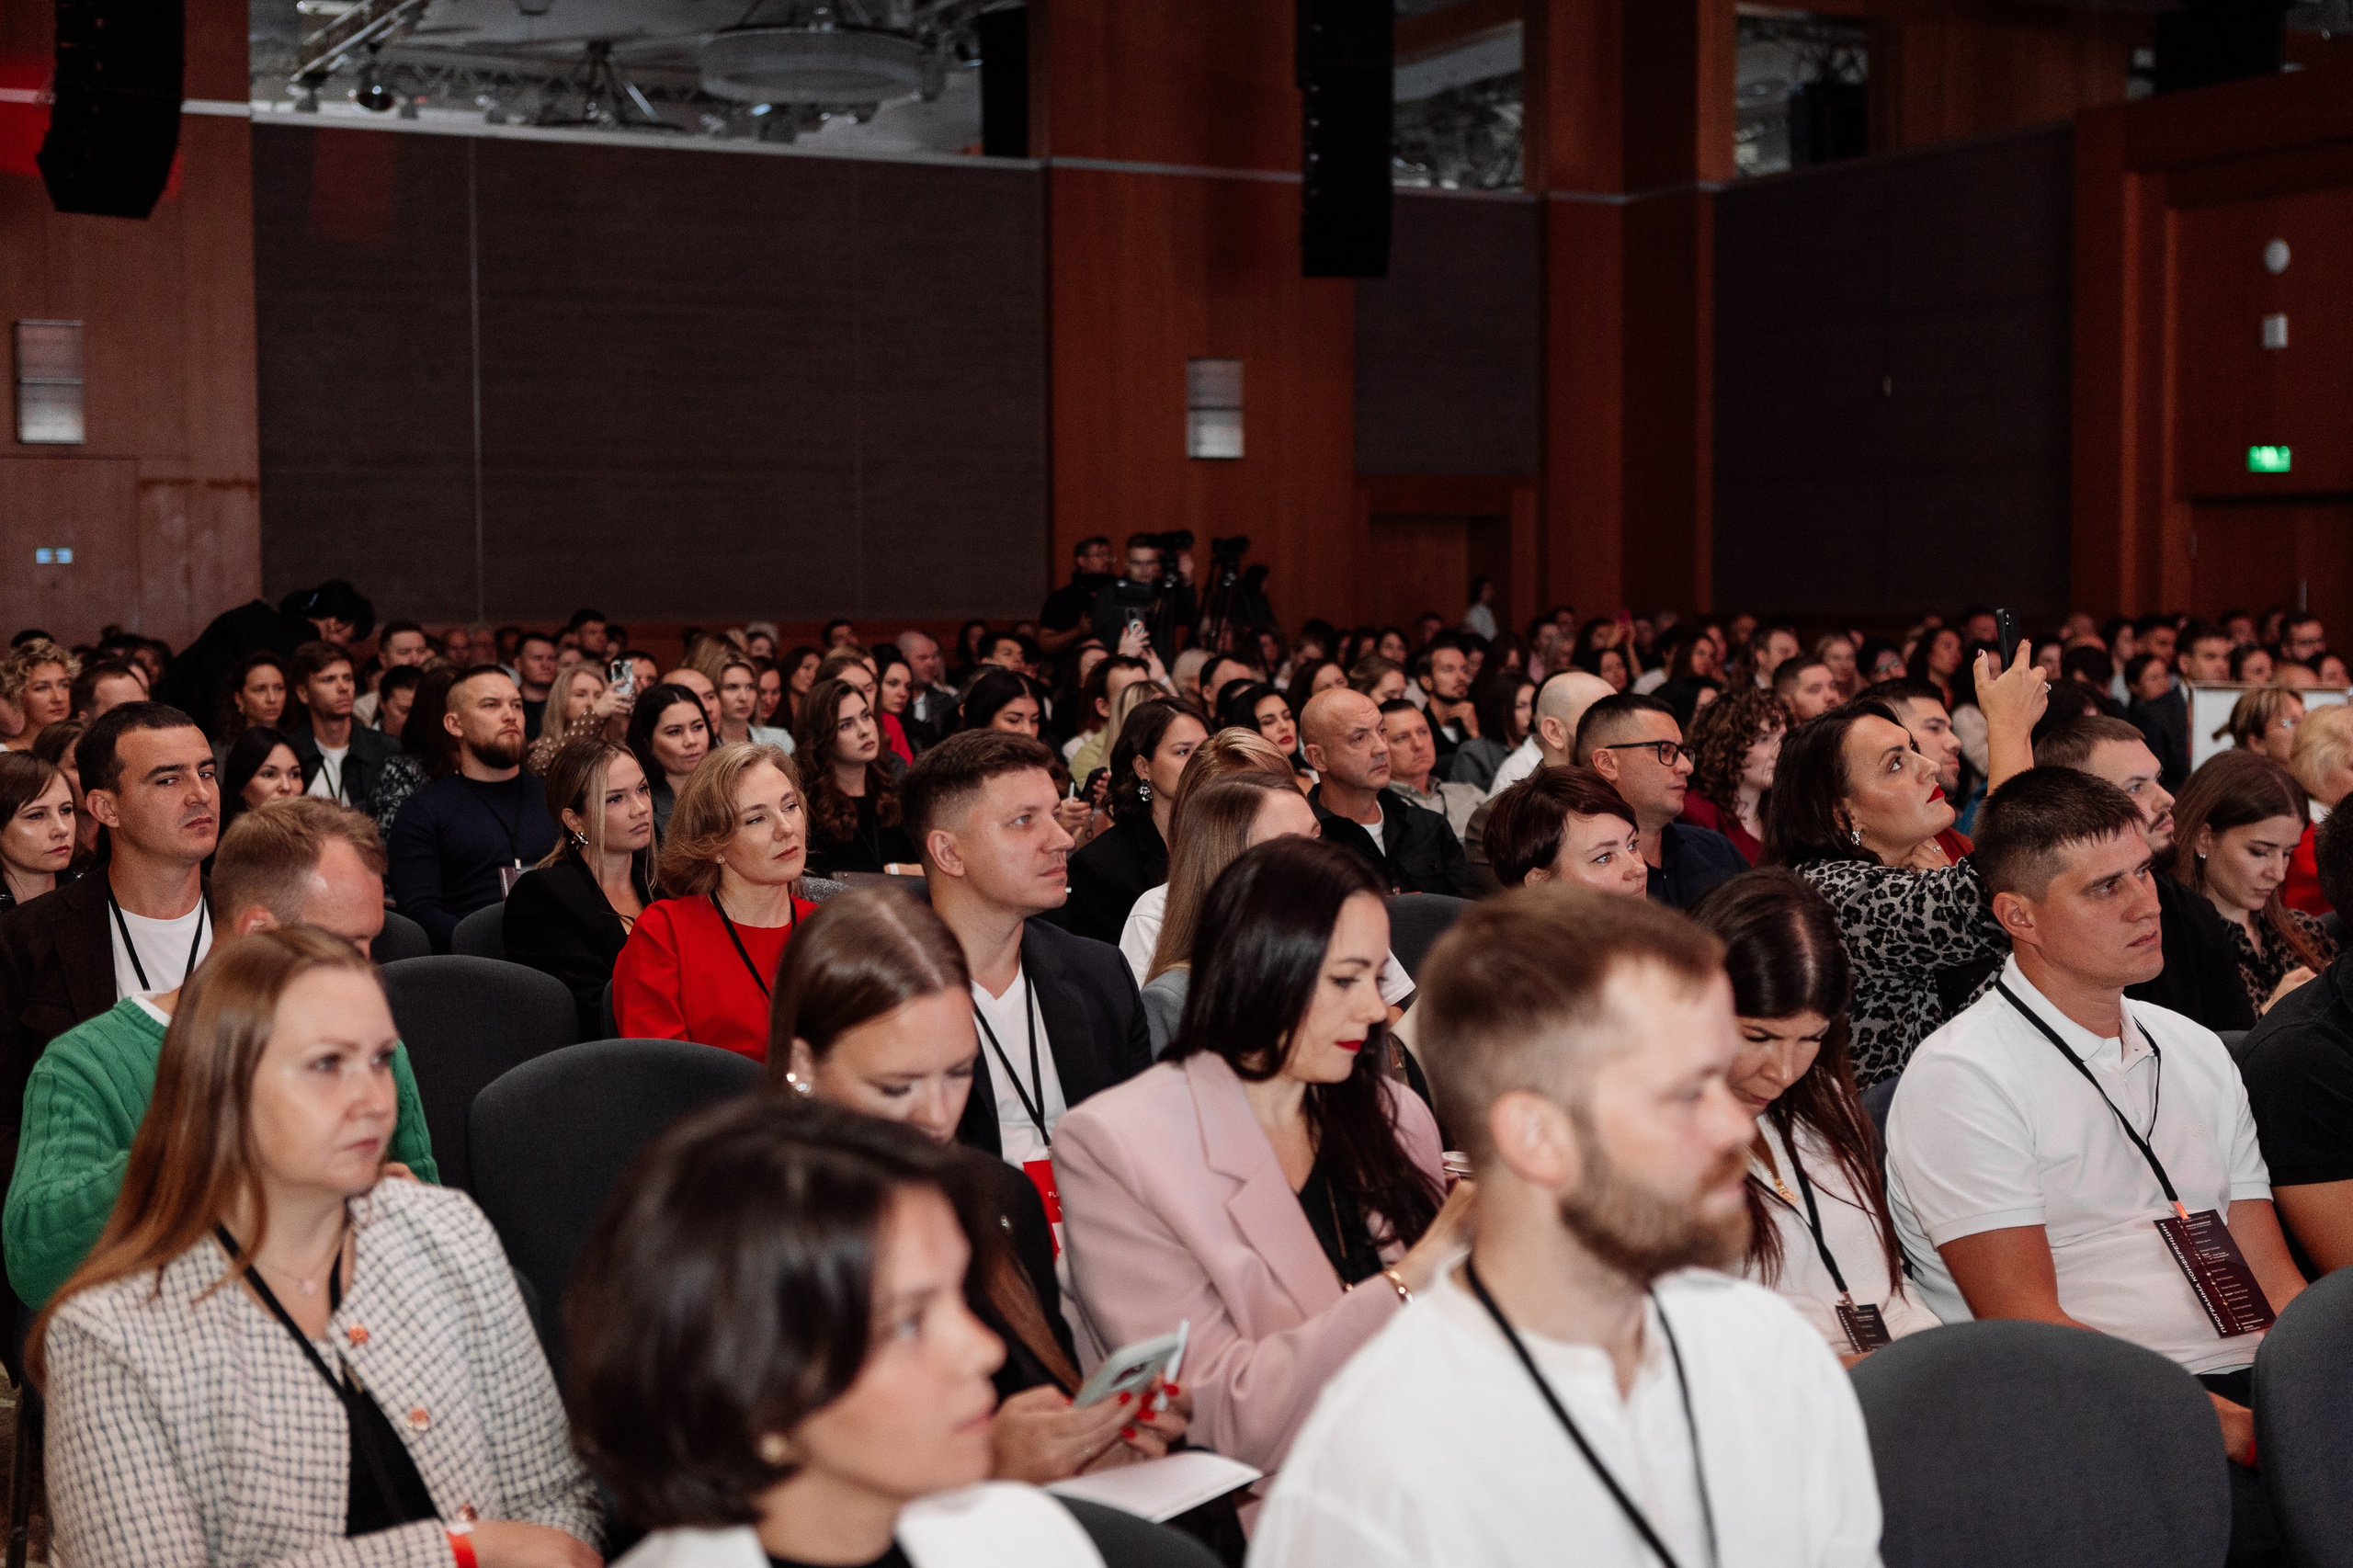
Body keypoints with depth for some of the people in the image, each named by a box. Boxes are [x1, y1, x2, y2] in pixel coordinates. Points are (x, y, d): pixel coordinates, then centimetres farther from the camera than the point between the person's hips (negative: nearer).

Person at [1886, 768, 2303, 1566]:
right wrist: (2233, 1428, -18)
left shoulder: (2196, 1053, 21)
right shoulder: (1960, 1078, -3)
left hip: (2246, 1387, 7)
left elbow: (2273, 1279, 18)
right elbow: (2026, 1327, -9)